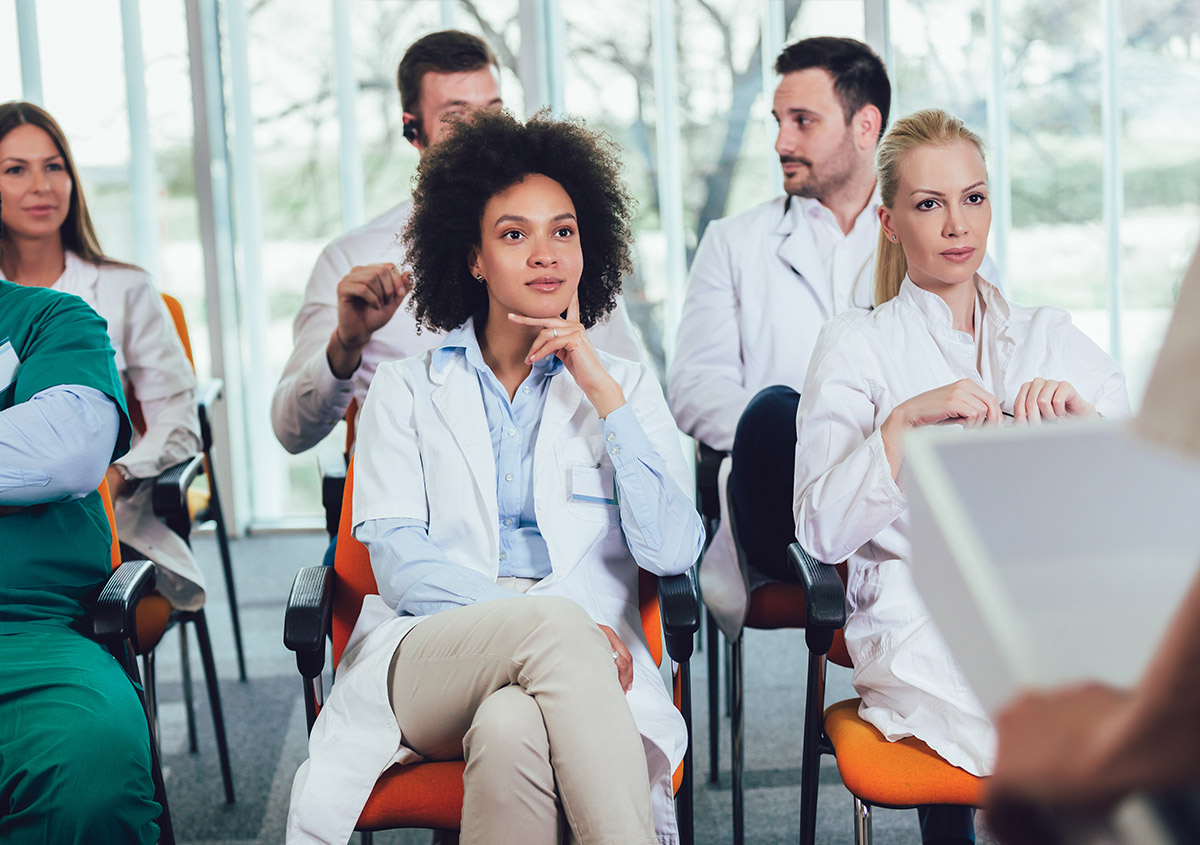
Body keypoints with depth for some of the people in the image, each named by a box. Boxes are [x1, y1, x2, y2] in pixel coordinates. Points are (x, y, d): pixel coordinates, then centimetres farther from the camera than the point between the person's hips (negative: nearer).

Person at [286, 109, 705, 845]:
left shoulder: (627, 385, 18)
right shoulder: (407, 391, 17)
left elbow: (674, 551, 2)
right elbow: (398, 563, 1)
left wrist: (602, 391, -3)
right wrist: (549, 617, -15)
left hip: (580, 669, 0)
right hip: (428, 659, 0)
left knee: (510, 727, -38)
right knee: (551, 626, -36)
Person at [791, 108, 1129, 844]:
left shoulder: (1053, 337, 19)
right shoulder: (856, 347, 9)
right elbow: (823, 532, -3)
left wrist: (1085, 421, -7)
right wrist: (903, 422, -15)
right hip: (920, 621, -4)